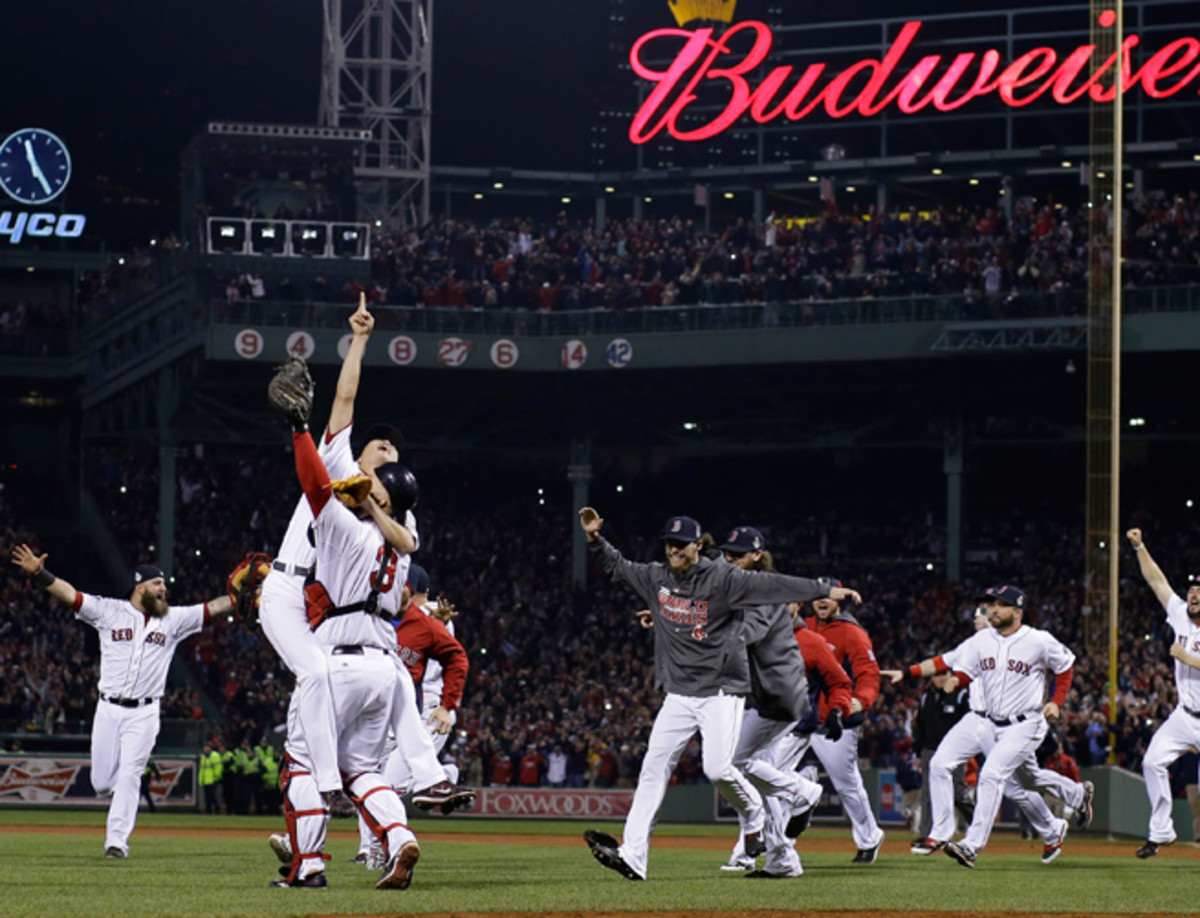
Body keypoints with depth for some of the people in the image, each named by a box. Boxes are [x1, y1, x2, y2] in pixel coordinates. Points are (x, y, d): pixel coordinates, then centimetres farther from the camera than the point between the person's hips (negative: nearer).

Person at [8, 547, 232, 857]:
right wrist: (39, 573, -20)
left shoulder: (174, 619, 5)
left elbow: (212, 608, 2)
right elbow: (69, 595, -7)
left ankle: (117, 840, -4)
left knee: (129, 777, -8)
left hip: (144, 714, 0)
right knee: (102, 782, 3)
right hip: (109, 709, 0)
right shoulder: (109, 612, 0)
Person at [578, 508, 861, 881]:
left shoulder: (722, 578, -11)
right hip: (679, 694, 5)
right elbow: (618, 566, 22)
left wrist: (826, 590, -23)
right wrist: (594, 538, 7)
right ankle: (632, 856, -10)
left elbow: (773, 584, -17)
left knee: (718, 768, -17)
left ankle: (756, 818, 15)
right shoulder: (656, 578, 6)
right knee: (654, 768, -4)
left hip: (721, 692, -5)